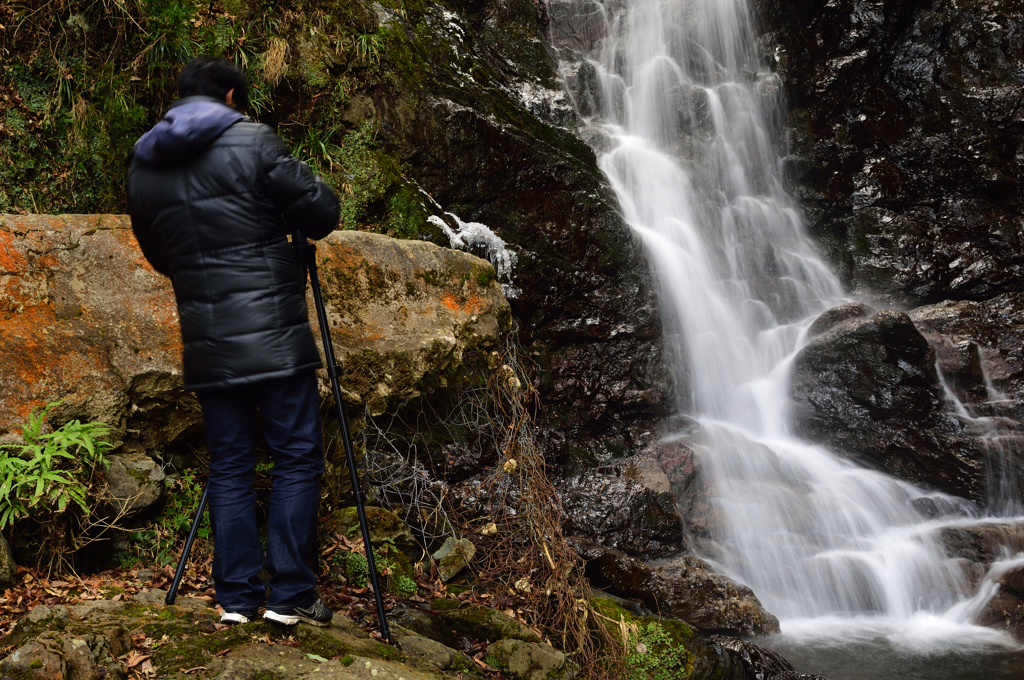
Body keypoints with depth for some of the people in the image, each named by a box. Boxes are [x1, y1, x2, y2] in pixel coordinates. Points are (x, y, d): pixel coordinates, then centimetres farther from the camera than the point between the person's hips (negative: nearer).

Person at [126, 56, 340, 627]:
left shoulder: (143, 166, 12)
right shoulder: (252, 142, -5)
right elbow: (323, 213, -5)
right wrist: (287, 220, 16)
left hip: (206, 341, 5)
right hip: (274, 337, -5)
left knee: (229, 466, 12)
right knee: (297, 458, 3)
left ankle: (236, 598, 16)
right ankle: (291, 596, 6)